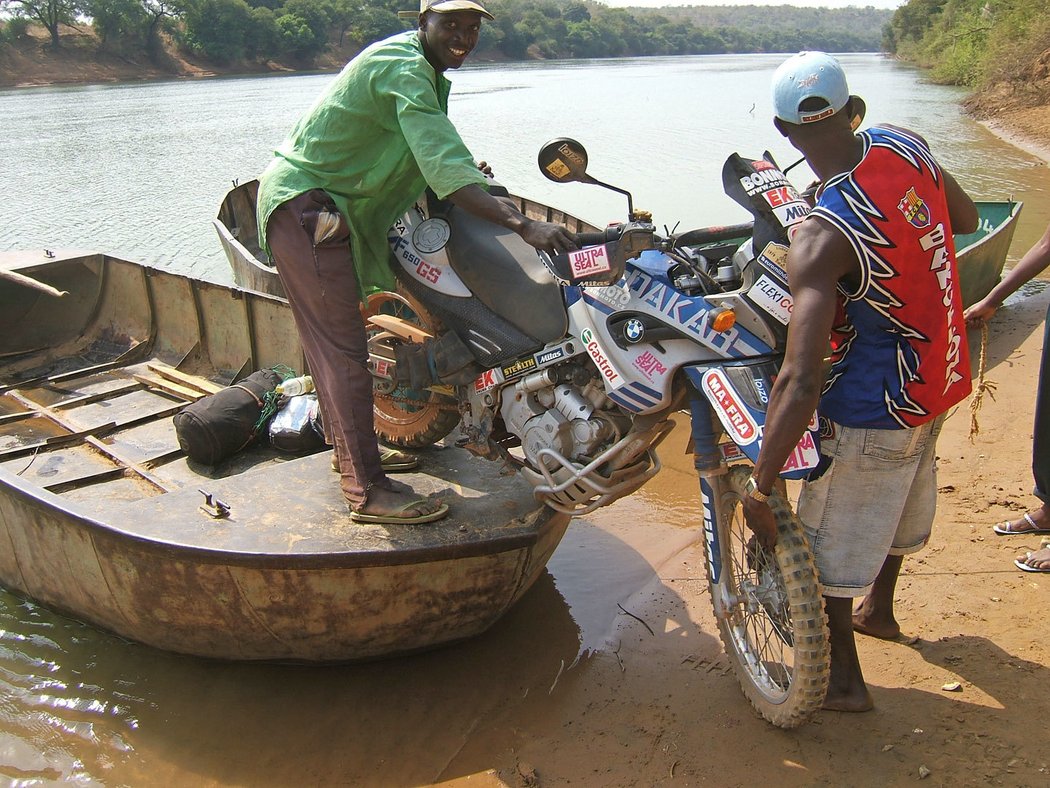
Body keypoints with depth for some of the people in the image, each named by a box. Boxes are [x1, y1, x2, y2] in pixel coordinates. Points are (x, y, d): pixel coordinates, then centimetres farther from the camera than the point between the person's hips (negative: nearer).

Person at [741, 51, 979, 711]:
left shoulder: (822, 237, -32)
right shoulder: (904, 145, -10)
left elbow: (801, 381, -38)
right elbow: (967, 219, 10)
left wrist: (760, 488, -32)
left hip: (874, 408, -8)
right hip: (943, 376, 9)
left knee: (829, 539, 11)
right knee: (901, 498, 30)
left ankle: (844, 678, 28)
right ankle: (879, 607, 55)